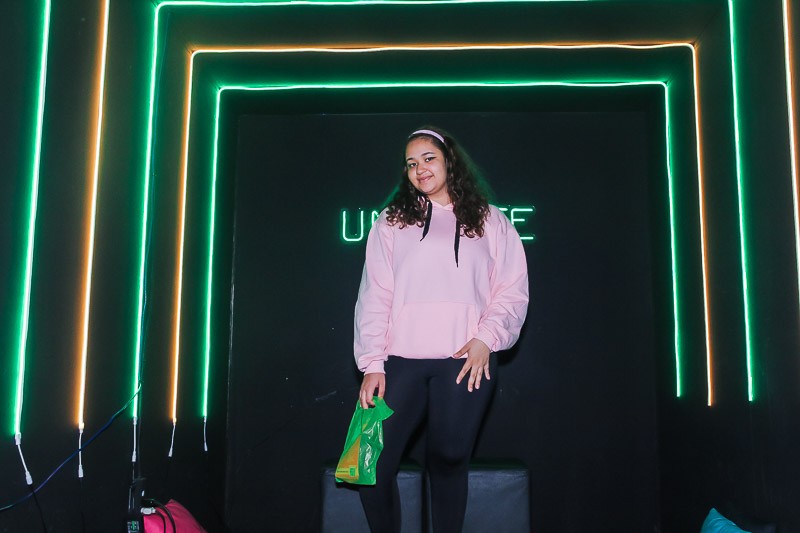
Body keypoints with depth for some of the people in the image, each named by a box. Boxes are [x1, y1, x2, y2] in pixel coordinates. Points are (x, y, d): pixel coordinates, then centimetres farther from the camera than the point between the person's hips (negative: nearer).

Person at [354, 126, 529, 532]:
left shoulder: (490, 222, 14)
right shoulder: (391, 221, 14)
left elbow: (513, 290, 7)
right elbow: (374, 296, 7)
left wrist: (486, 338, -9)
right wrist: (372, 364, -2)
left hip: (466, 362, 0)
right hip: (402, 362, 1)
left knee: (448, 462, 2)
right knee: (371, 464, -6)